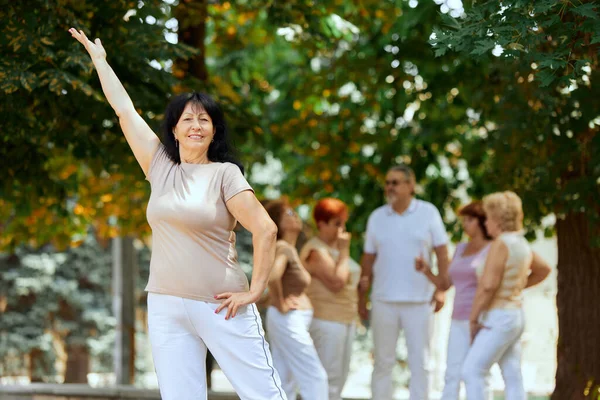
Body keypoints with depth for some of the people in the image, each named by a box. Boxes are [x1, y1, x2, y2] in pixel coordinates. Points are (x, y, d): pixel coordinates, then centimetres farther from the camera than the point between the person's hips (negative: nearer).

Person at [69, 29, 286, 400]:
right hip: (166, 309, 5)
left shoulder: (224, 174, -4)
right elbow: (124, 110, 16)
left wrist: (255, 291, -12)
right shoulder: (161, 167, 9)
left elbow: (266, 230, -10)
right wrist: (99, 59, 22)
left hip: (220, 308, -4)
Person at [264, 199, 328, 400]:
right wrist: (280, 305, -21)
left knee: (286, 382, 10)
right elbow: (272, 277, -33)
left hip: (291, 321, 10)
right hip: (289, 320, -10)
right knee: (315, 378, -7)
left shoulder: (291, 249, 14)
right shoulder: (283, 248, -15)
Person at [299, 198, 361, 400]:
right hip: (325, 320, -10)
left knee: (340, 378, 10)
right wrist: (344, 251, -16)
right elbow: (336, 282, -23)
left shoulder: (335, 247, 16)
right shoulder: (316, 250, -14)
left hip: (345, 320, 10)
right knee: (328, 378, -10)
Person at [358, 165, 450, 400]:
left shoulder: (428, 212, 1)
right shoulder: (377, 217, 7)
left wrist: (442, 289, -9)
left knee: (420, 362, 1)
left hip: (419, 300, -2)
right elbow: (368, 259, 9)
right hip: (383, 301, 2)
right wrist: (362, 296, 6)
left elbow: (441, 252, -1)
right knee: (383, 361, 6)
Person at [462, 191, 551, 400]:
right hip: (514, 315, 10)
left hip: (498, 320, -10)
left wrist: (473, 319, -15)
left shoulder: (500, 244, -18)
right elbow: (544, 269, 27)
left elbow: (487, 285, -24)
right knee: (513, 380, 6)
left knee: (472, 372, -7)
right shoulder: (521, 244, 10)